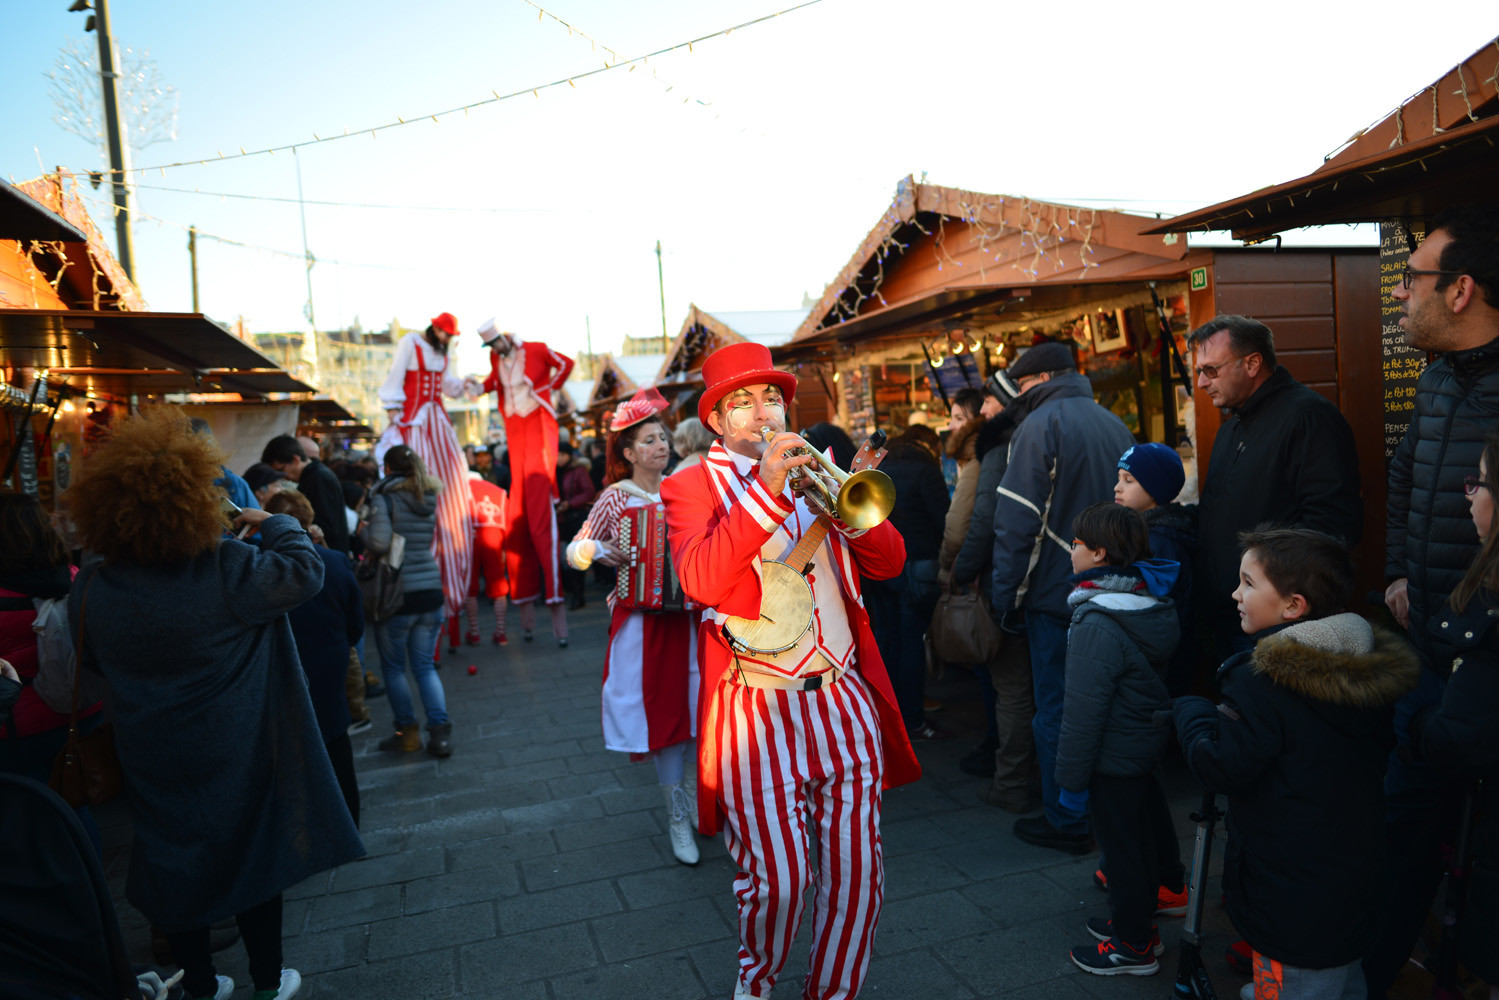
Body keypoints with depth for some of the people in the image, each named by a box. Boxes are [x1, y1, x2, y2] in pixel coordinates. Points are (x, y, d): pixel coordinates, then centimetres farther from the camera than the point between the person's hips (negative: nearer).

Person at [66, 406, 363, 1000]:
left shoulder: (94, 584, -11)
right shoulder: (228, 570, -27)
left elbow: (89, 660, 4)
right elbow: (304, 571, -16)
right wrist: (272, 523, -2)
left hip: (152, 763, 4)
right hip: (235, 760, -3)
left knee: (174, 865, 21)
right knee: (256, 858, 17)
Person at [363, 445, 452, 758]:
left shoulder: (384, 498, -9)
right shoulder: (429, 499, 8)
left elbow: (379, 543, -20)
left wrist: (363, 530, 0)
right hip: (430, 590, 5)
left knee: (393, 668, 12)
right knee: (425, 666, 13)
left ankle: (407, 731, 16)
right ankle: (440, 732, 7)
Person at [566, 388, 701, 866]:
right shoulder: (616, 497, -4)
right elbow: (573, 550, -1)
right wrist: (592, 550, -21)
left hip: (687, 612, 3)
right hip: (643, 619, -3)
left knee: (690, 704, 3)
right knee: (662, 710, 2)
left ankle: (695, 793, 24)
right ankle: (677, 815, 16)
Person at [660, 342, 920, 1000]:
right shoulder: (692, 488, 1)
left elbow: (888, 563, 6)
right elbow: (698, 580, -19)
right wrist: (767, 491, -25)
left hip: (844, 699, 4)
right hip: (757, 715, -4)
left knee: (856, 873, 7)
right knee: (777, 881, -1)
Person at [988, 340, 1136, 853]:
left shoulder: (1041, 424, -12)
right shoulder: (1115, 424, 12)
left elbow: (1017, 517, -18)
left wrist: (1004, 593, -12)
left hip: (1057, 589, -7)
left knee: (1055, 709, 3)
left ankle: (1065, 823, 11)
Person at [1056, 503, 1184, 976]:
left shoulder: (1098, 624, -28)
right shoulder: (1152, 604, 2)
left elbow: (1083, 711, -25)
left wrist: (1071, 777, -16)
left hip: (1114, 760, -9)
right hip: (1149, 746, 9)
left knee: (1123, 846, 6)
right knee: (1145, 834, 23)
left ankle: (1134, 946, 23)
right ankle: (1138, 922, 41)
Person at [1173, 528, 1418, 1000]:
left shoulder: (1263, 681, -25)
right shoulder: (1374, 672, 1)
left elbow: (1221, 767, -24)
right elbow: (1380, 754, 15)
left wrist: (1190, 710, -7)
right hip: (1356, 886, 8)